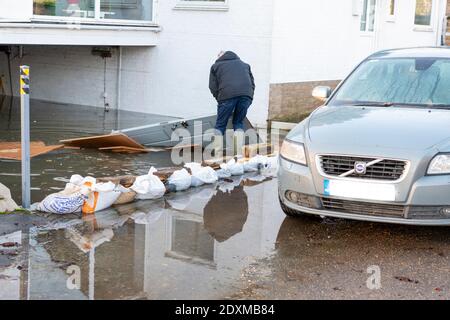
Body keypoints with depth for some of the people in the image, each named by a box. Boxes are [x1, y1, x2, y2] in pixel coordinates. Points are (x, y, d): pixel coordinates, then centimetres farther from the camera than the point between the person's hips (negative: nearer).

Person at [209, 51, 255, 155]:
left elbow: (213, 87, 14)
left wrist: (219, 99, 22)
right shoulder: (244, 64, 34)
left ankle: (217, 153, 3)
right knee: (239, 123, 16)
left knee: (220, 126, 7)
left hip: (227, 94, -3)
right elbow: (252, 84, 25)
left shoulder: (216, 66, 25)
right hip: (246, 94, 3)